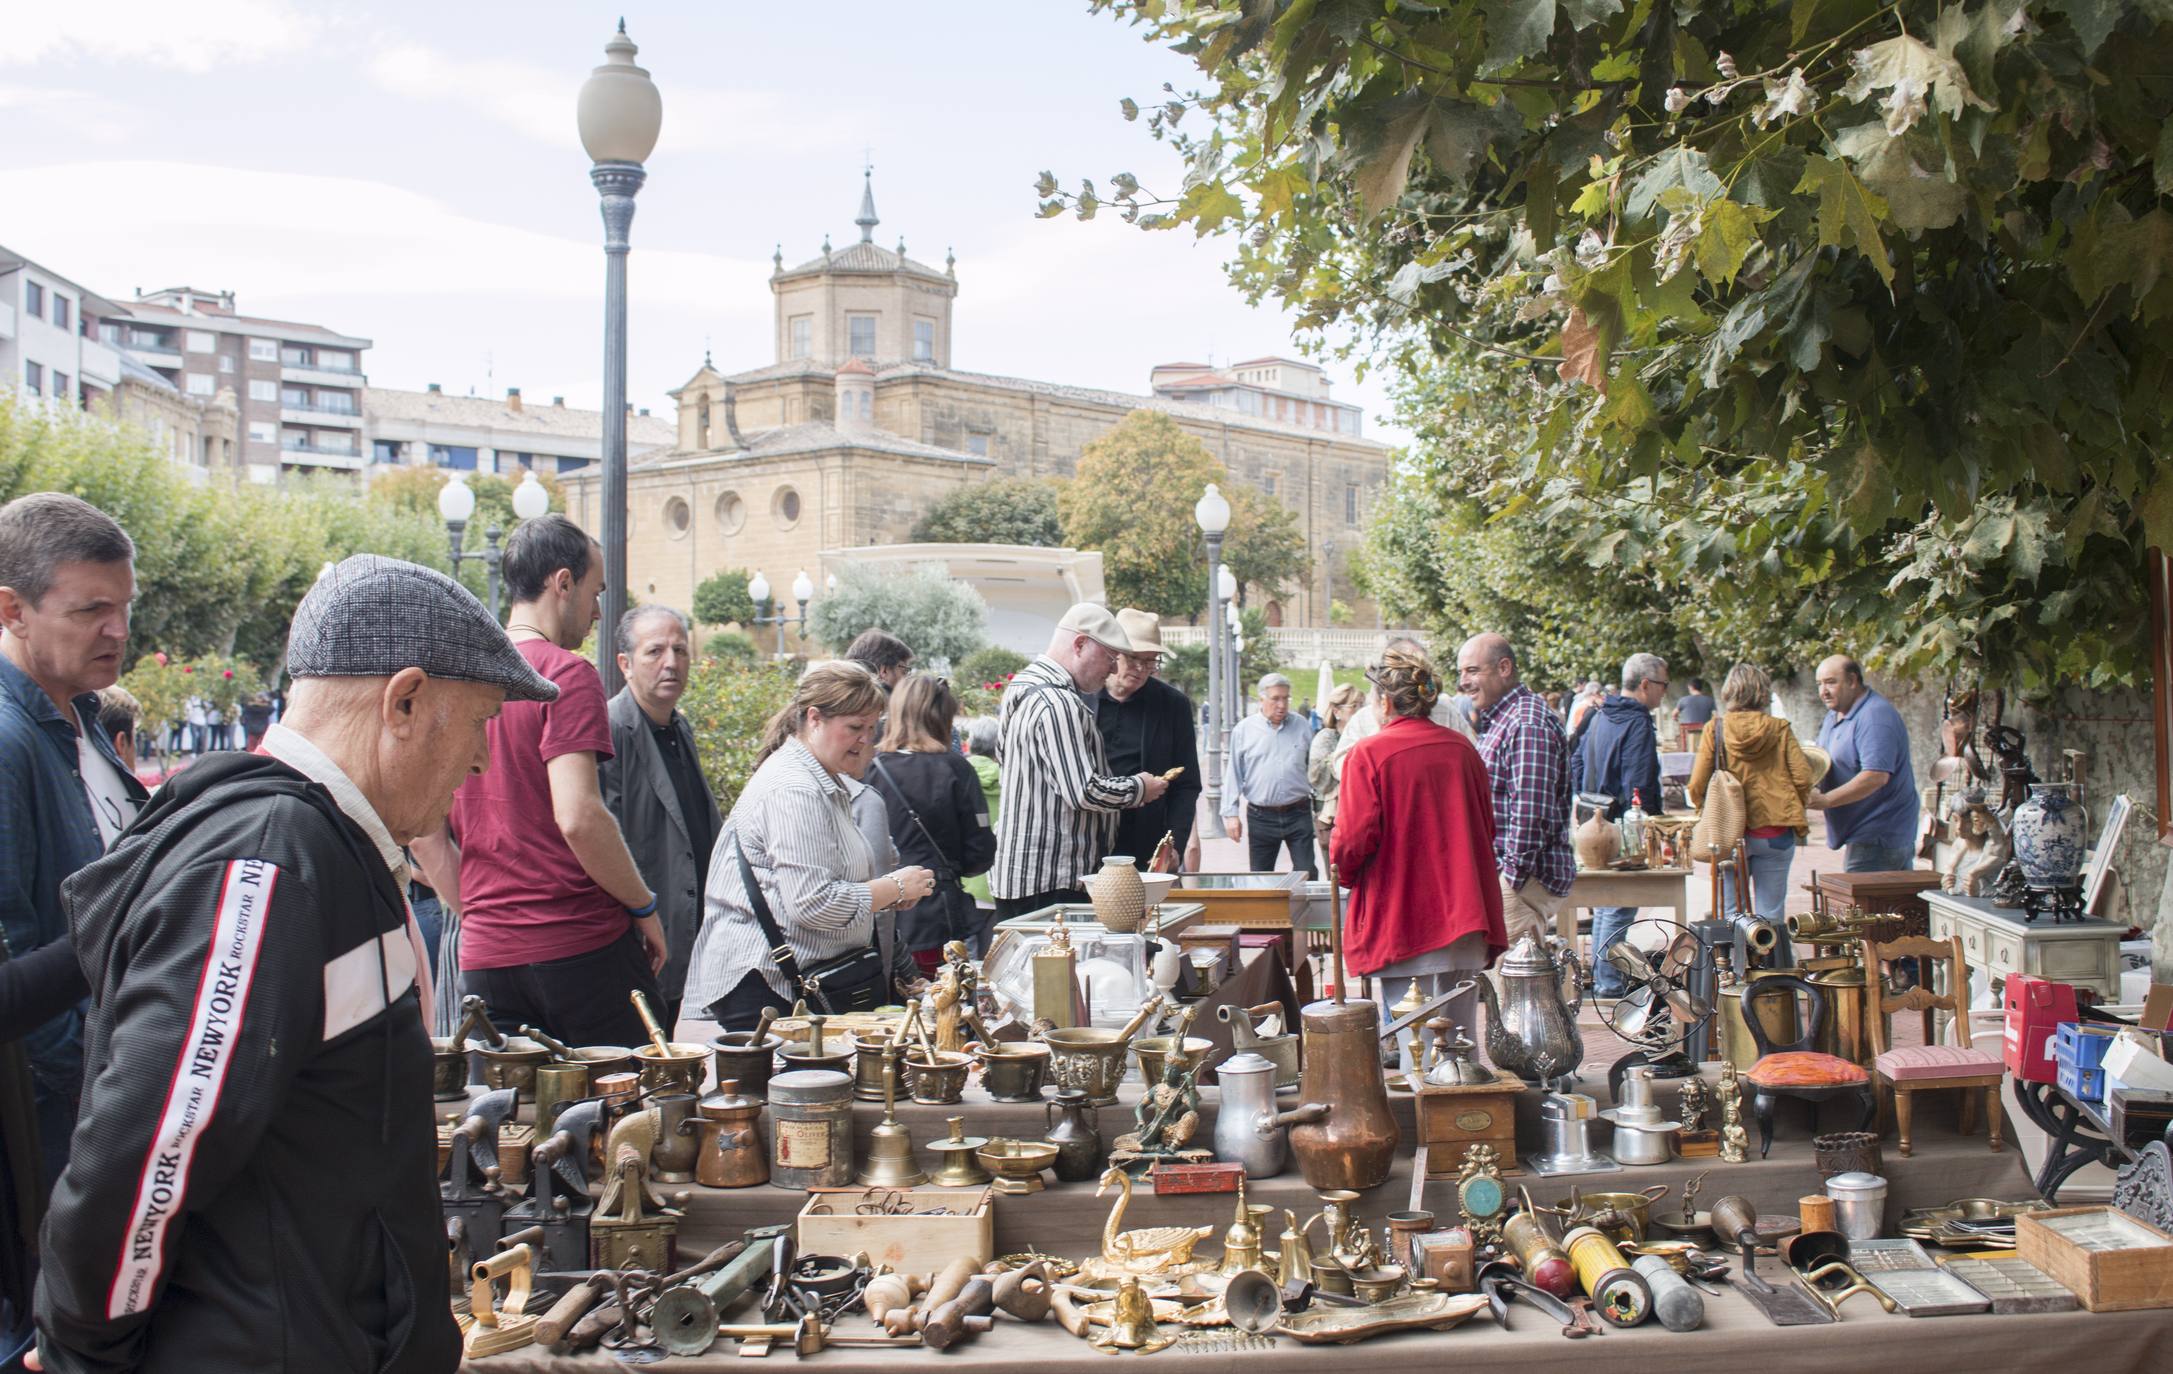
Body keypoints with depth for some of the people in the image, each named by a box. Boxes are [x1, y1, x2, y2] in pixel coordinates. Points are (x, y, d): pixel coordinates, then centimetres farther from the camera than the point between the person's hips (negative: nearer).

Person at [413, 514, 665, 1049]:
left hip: (486, 958, 6)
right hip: (581, 946, -6)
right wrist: (644, 906, -8)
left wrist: (477, 911, 15)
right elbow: (578, 817, -20)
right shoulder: (567, 674, -10)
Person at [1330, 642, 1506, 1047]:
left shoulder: (1368, 754, -11)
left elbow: (1353, 839, -14)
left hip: (1400, 923, -5)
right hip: (1462, 918, 5)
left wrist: (1345, 871, 7)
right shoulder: (1462, 748, 6)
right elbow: (1487, 827, 15)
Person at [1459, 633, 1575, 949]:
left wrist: (1514, 875, -21)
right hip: (1498, 875, 10)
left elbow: (1531, 813, -22)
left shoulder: (1528, 725, -17)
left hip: (1522, 880, -10)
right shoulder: (1498, 721, 18)